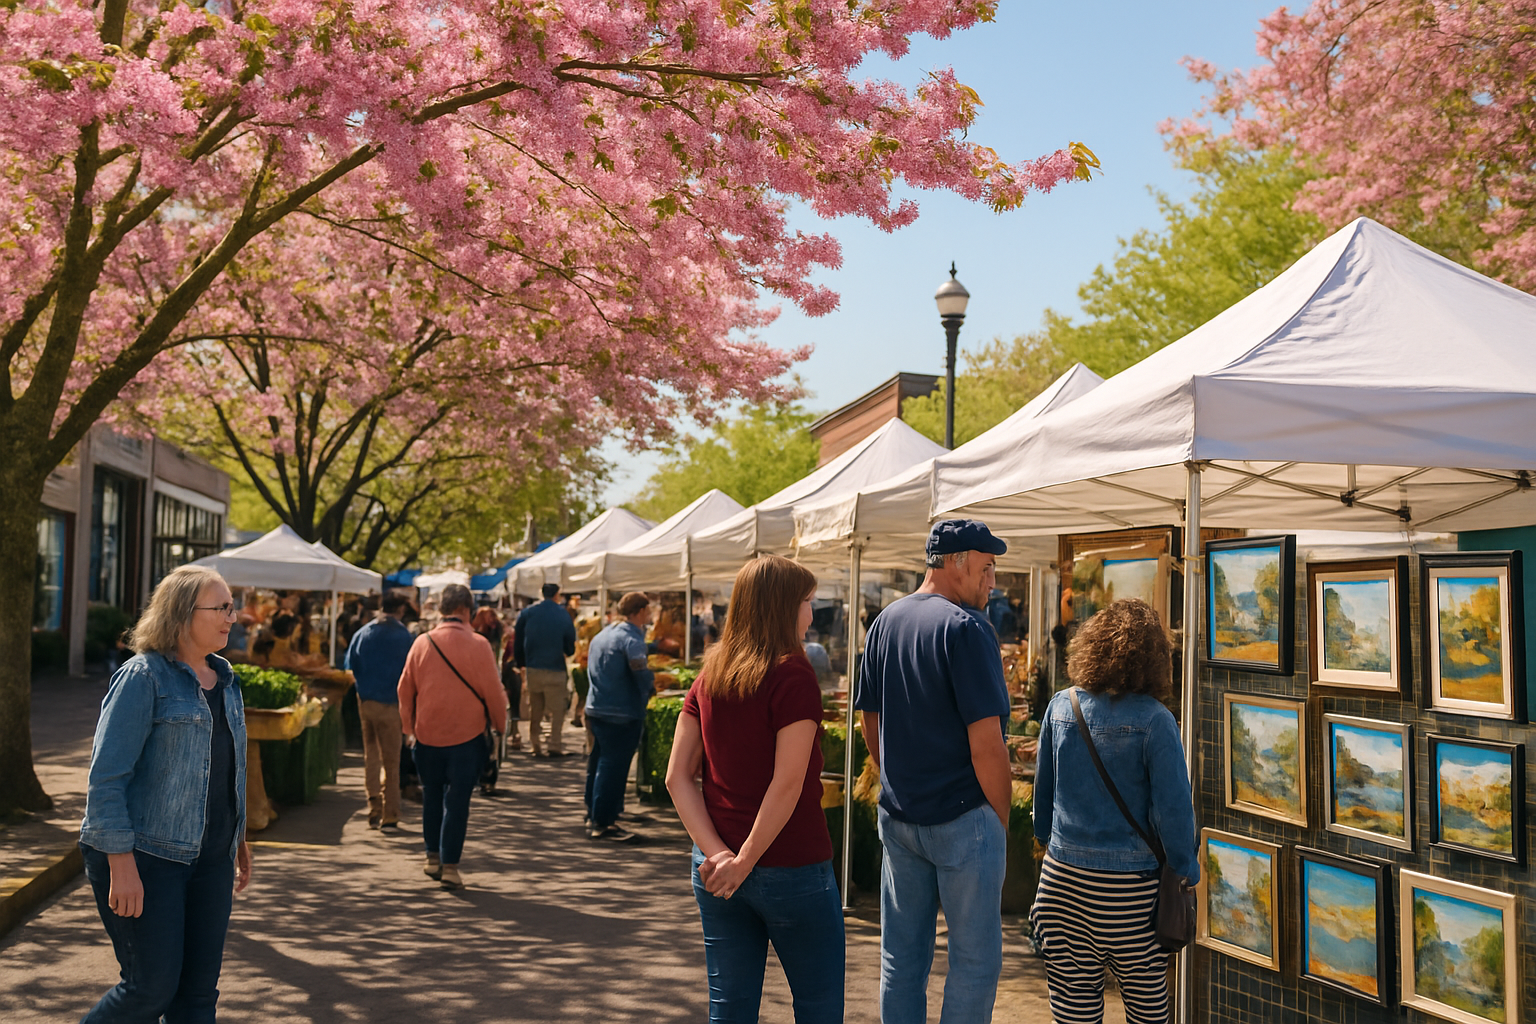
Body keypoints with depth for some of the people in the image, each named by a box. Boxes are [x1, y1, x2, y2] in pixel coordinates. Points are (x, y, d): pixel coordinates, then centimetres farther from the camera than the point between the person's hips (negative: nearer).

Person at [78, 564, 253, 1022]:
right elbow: (106, 776, -15)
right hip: (145, 856, -7)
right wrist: (121, 864, -20)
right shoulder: (143, 676, -11)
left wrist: (238, 839, 22)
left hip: (210, 860, 7)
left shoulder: (224, 679, 12)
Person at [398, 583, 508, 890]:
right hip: (466, 735, -3)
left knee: (432, 797, 18)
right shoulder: (477, 644, -10)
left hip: (427, 734, 3)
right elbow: (492, 690, -7)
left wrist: (409, 727, 18)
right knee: (457, 801, 2)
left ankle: (433, 858, 25)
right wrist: (498, 724, 9)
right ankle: (450, 866, 3)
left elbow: (405, 688, 6)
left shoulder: (421, 643, 0)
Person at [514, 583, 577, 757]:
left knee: (535, 710, 14)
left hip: (532, 669, 3)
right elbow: (570, 644, -2)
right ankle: (554, 746, 0)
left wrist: (521, 664, 12)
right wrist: (567, 652, 20)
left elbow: (517, 642, 3)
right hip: (555, 669, -3)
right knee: (557, 710, 5)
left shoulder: (527, 613, 1)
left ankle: (536, 746, 15)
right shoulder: (563, 614, -5)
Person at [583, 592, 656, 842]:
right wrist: (652, 683, -5)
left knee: (599, 763, 18)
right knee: (613, 767, -3)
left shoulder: (601, 635, 14)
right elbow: (641, 674, -25)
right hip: (622, 714, -9)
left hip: (596, 709, 9)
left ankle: (593, 817, 28)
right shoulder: (631, 639, -15)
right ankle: (602, 823, 1)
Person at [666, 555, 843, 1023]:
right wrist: (744, 861, -13)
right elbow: (788, 783, -20)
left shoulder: (711, 674, 4)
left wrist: (717, 852, -6)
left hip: (717, 873, 6)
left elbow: (677, 777, 2)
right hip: (790, 868, -6)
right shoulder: (792, 673, -14)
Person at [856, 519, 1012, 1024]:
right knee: (976, 959, 6)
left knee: (901, 958, 15)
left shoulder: (885, 622, 8)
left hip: (898, 815, 7)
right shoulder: (966, 627, -15)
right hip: (962, 817, -7)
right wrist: (1001, 819, -7)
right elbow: (985, 741, -18)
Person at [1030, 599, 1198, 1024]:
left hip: (1063, 875, 4)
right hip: (1128, 884, -3)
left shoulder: (1060, 706, -2)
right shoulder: (1153, 721, -15)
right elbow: (1171, 807, -13)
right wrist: (1188, 869, 3)